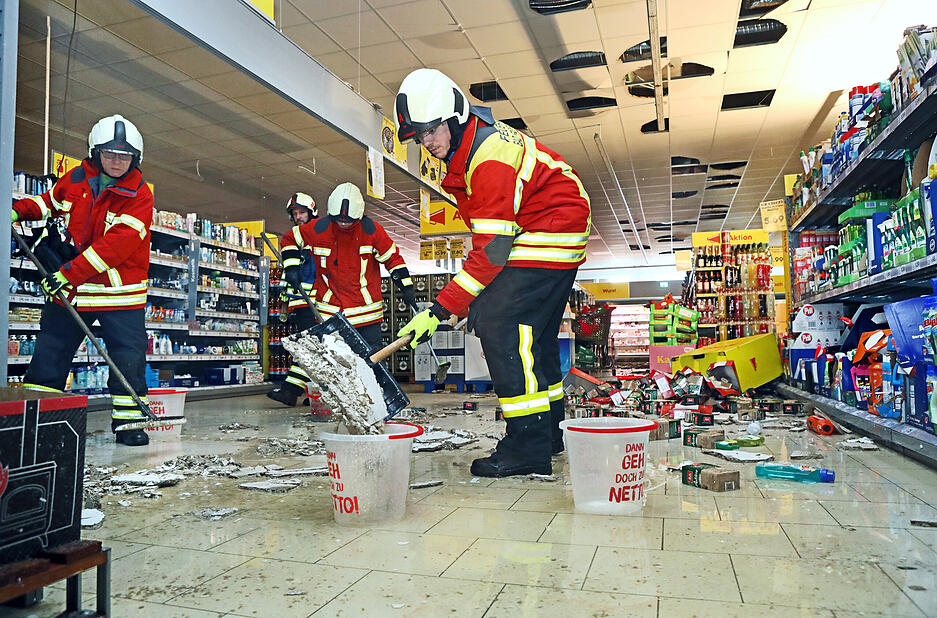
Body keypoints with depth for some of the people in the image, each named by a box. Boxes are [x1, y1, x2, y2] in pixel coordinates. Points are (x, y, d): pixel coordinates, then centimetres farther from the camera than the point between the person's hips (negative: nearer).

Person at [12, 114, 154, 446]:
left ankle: (127, 420, 10)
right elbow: (49, 201, 27)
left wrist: (70, 272, -23)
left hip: (119, 291, -4)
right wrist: (19, 210, 8)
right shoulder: (75, 180, 5)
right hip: (68, 285, 4)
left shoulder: (139, 195, -10)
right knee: (49, 353, 11)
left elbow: (116, 245, -20)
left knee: (129, 358, -3)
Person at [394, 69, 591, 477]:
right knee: (533, 333, 12)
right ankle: (548, 432, 25)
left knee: (499, 323, -18)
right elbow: (489, 239, 16)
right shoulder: (467, 144, 8)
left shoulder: (490, 157, -25)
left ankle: (529, 448, -15)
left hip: (551, 235, -11)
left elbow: (491, 249, -29)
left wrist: (441, 309, -30)